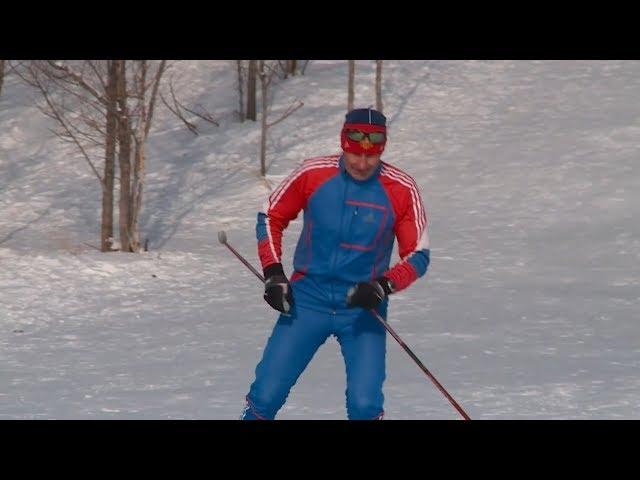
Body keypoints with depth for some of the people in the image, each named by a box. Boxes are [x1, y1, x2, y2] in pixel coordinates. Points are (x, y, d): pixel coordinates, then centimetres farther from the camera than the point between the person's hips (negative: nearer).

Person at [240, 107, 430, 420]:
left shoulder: (401, 190, -9)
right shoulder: (313, 174, -7)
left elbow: (418, 256, -3)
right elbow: (270, 218, 7)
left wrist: (384, 286, -21)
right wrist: (273, 274, -5)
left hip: (364, 309, -1)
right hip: (307, 301, 1)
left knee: (365, 405, -15)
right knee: (266, 396, -3)